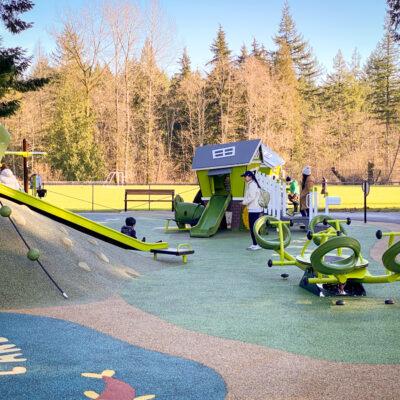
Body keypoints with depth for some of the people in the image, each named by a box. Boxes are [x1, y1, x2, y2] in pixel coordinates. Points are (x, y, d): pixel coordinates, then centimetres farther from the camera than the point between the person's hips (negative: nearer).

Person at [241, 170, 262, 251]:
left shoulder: (252, 185, -13)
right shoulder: (249, 184, 17)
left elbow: (252, 197, -19)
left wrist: (244, 202, -8)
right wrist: (245, 201, 4)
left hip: (254, 209, -10)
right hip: (252, 209, 10)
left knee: (254, 227, -8)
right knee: (252, 227, 12)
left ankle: (257, 245, -5)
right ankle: (254, 244, 17)